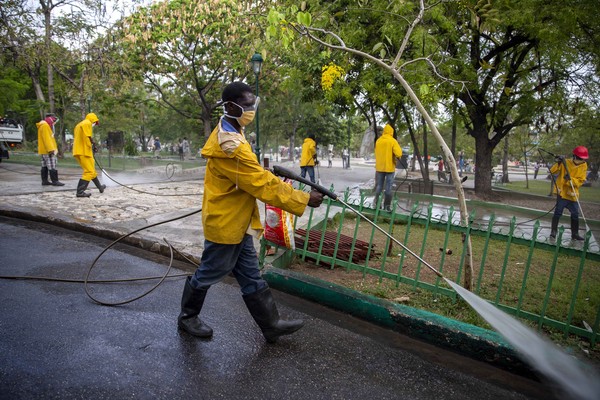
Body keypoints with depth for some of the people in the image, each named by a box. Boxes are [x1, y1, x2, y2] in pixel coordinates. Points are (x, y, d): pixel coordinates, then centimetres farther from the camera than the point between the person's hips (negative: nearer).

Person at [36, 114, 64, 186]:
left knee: (45, 166, 11)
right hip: (48, 151, -11)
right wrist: (51, 149, -25)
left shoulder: (44, 126, 22)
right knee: (52, 166, -11)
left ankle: (44, 181, 14)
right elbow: (47, 139, -21)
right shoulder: (45, 126, -12)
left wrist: (53, 148, 20)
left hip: (44, 151, 11)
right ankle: (55, 181, -12)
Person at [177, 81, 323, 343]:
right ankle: (187, 318, 33)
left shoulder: (230, 134, 7)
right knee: (209, 273, 10)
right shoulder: (230, 145, -26)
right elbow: (263, 185, -26)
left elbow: (255, 176, 15)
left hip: (236, 223, 9)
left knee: (250, 277, 14)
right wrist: (304, 200, -20)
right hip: (225, 224, -9)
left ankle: (271, 325, 24)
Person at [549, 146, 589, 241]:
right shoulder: (565, 163, -5)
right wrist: (558, 163, -25)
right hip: (562, 192, -3)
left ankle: (575, 234, 23)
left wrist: (571, 179, -24)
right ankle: (553, 232, 3)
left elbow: (581, 181, -7)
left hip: (573, 194, 4)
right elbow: (552, 171, -10)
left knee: (575, 214, 11)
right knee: (558, 212, -4)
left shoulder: (584, 166, 0)